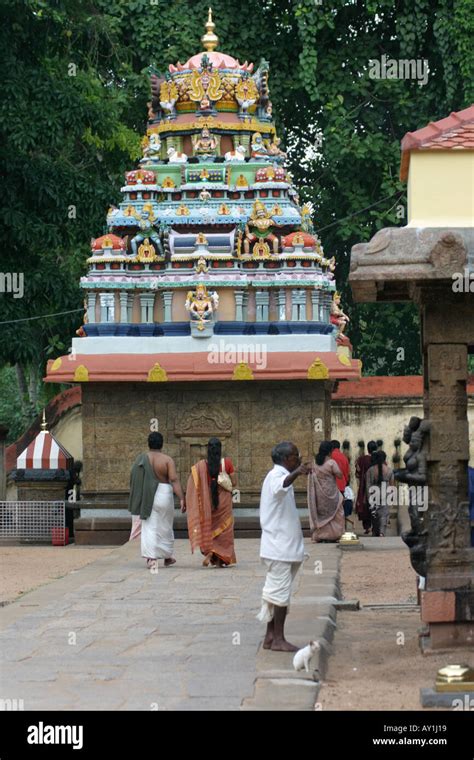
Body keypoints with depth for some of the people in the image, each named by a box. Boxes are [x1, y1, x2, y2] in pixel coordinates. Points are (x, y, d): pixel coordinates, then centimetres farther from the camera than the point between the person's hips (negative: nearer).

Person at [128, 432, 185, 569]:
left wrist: (139, 498, 21)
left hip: (147, 496, 1)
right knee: (165, 527, 14)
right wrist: (181, 499, -19)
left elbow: (134, 480, 7)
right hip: (163, 495, -1)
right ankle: (167, 556, 27)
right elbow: (174, 480, -16)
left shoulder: (140, 459, 2)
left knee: (149, 527, 1)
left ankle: (151, 557, -12)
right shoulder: (167, 460, -7)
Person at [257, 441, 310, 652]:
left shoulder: (279, 475, 18)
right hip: (280, 546, -11)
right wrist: (296, 473, -59)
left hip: (282, 546, 11)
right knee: (280, 592, -8)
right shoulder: (276, 475, -15)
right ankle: (278, 639, -7)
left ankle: (271, 636, 16)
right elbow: (281, 486, -41)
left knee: (277, 592, 12)